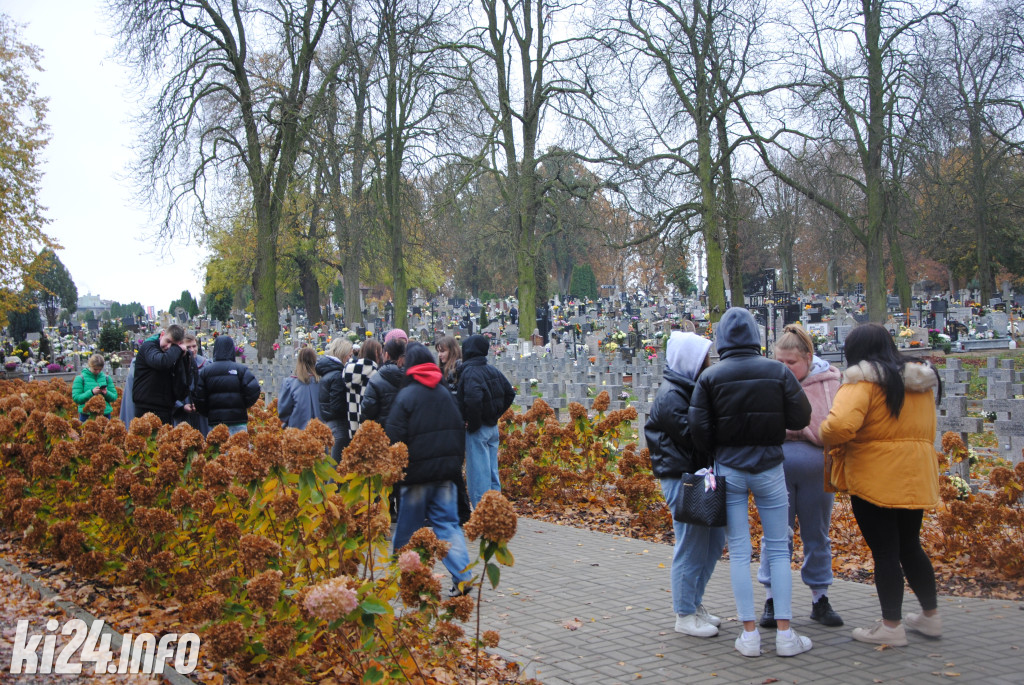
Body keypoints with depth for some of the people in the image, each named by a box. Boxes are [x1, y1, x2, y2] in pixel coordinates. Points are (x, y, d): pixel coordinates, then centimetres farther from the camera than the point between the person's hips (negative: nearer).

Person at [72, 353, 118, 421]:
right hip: (87, 416, -3)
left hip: (105, 414, 3)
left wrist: (107, 393, -12)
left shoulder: (106, 378, 9)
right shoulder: (80, 378, 0)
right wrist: (91, 392, -18)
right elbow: (76, 398, -7)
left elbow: (114, 397, 9)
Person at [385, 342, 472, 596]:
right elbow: (460, 432, 14)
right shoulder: (446, 394, 8)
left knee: (408, 527, 8)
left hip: (418, 472, -5)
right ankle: (462, 577, -6)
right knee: (448, 523, 6)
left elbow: (395, 438, -12)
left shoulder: (406, 396, -10)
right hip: (446, 471, 5)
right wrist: (456, 465, 21)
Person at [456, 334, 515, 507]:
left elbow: (473, 398, -31)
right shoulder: (493, 370, 10)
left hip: (477, 429, -8)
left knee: (478, 473, -4)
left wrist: (473, 424, -19)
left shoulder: (469, 371, -16)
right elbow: (510, 393, 17)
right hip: (493, 427, 8)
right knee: (492, 472, 15)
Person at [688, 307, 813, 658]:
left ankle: (749, 634, 7)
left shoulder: (710, 377, -6)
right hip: (769, 467, 0)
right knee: (778, 550, 8)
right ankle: (785, 634, 7)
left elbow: (698, 429, -8)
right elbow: (800, 418, -3)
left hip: (729, 469, 0)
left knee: (739, 552, 6)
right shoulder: (778, 371, -4)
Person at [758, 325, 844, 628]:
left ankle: (820, 599, 24)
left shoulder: (828, 381, 0)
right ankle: (772, 600, 14)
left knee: (817, 536, 12)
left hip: (816, 470, 0)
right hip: (777, 469, 0)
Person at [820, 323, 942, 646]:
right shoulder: (922, 380, 11)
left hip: (875, 480, -7)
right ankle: (931, 615, 28)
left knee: (884, 551, 1)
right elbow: (927, 431, 17)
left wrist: (827, 438, -8)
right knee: (910, 546, 20)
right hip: (916, 479, 7)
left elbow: (839, 425, -26)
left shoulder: (863, 381, -13)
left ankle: (892, 625, 7)